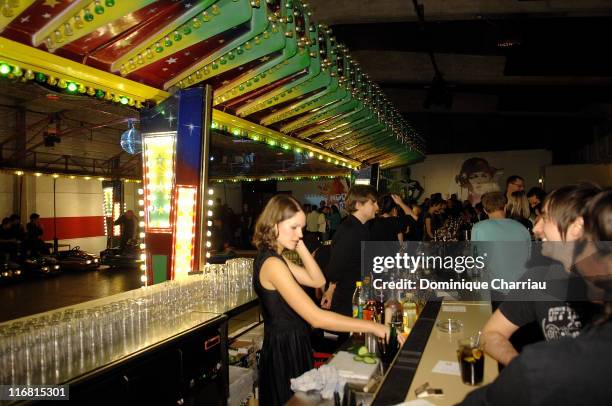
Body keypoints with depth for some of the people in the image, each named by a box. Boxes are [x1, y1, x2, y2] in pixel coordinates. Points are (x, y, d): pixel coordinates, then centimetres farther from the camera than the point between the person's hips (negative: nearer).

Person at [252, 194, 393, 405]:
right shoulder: (272, 264, -25)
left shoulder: (274, 258, 6)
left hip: (291, 347, 9)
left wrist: (300, 247, -2)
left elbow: (318, 280, 7)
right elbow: (316, 317, -30)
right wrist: (371, 326, -26)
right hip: (284, 351, -9)